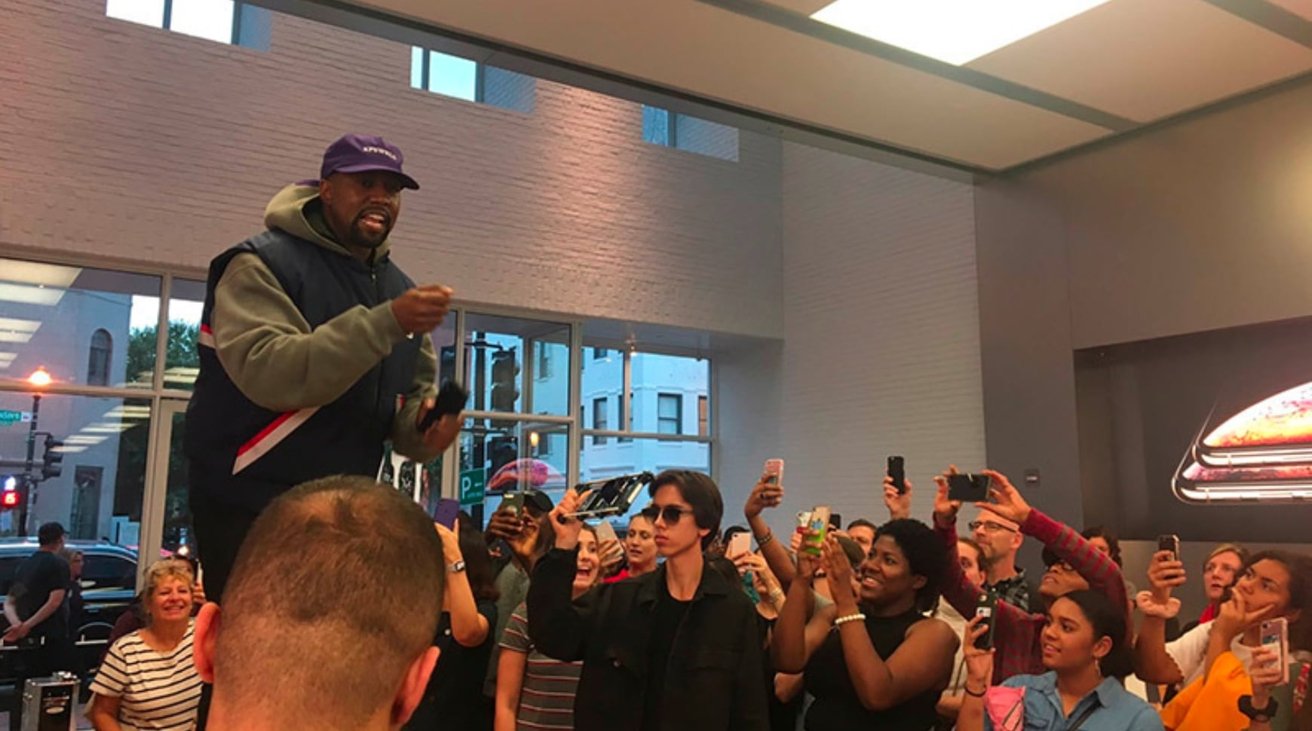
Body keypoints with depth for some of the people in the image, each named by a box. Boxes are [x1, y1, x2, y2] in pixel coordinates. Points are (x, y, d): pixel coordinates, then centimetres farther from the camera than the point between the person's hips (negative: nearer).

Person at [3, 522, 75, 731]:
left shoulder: (24, 565, 14)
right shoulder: (59, 565, -9)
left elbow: (9, 602, 10)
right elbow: (55, 601, -21)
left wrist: (17, 624, -6)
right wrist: (28, 625, -19)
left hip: (29, 640, 7)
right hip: (53, 638, -7)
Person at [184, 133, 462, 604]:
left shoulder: (400, 290, 9)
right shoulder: (263, 265, -12)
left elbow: (412, 398, 10)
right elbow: (268, 372, -28)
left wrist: (426, 425, -15)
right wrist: (386, 323, -34)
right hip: (250, 511, -6)